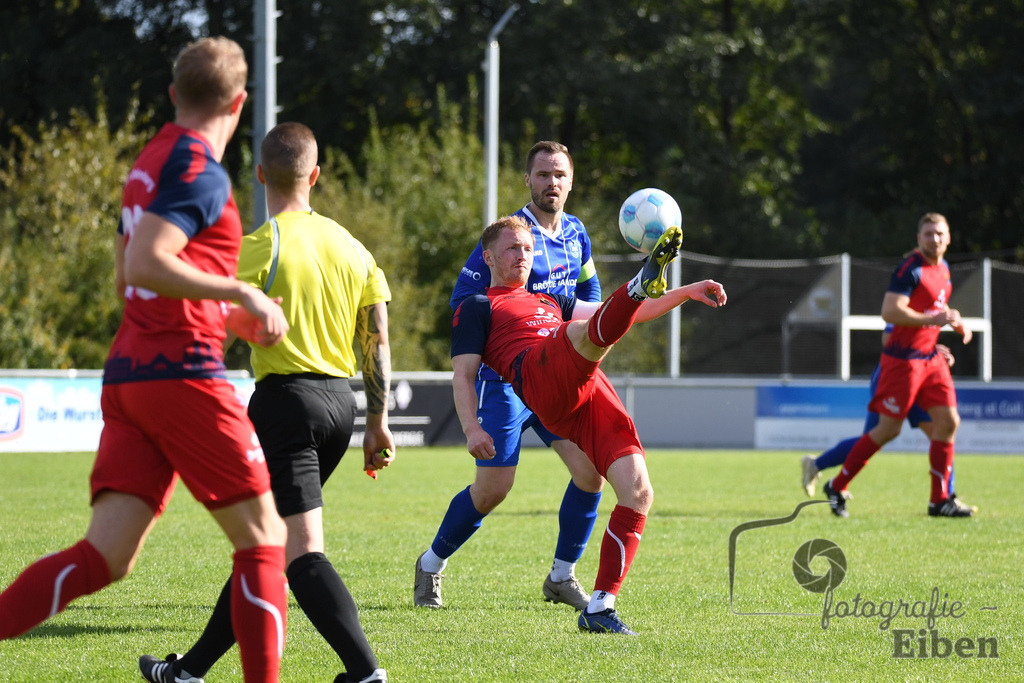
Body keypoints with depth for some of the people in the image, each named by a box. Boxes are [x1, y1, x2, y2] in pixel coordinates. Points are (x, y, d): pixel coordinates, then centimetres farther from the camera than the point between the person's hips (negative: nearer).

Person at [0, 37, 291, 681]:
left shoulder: (152, 162, 19)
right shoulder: (200, 172, -9)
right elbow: (143, 266, -22)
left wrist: (226, 316, 30)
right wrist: (241, 295, -16)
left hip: (127, 374, 8)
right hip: (182, 372, -8)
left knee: (106, 556, -2)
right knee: (263, 537, 3)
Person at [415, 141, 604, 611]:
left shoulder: (576, 234, 8)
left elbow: (589, 289, 26)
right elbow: (462, 299, -13)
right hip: (504, 378, -6)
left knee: (591, 470, -8)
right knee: (492, 489, -7)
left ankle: (561, 577, 9)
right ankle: (431, 565, 18)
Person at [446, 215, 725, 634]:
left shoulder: (551, 303, 40)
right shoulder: (477, 308, 22)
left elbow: (629, 316, 41)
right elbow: (463, 374, 10)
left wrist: (686, 293, 31)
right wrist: (471, 429, -8)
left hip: (592, 394, 6)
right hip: (543, 380, -6)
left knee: (638, 492, -11)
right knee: (591, 331, -34)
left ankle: (599, 608, -9)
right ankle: (644, 282, -69)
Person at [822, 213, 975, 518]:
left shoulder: (943, 269, 12)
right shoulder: (911, 269, -16)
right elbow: (889, 311, -26)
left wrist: (955, 323, 12)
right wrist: (933, 319, -27)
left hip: (931, 359, 8)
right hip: (902, 359, -8)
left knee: (948, 421, -1)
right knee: (888, 429, -4)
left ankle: (940, 499, 6)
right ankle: (837, 487, 10)